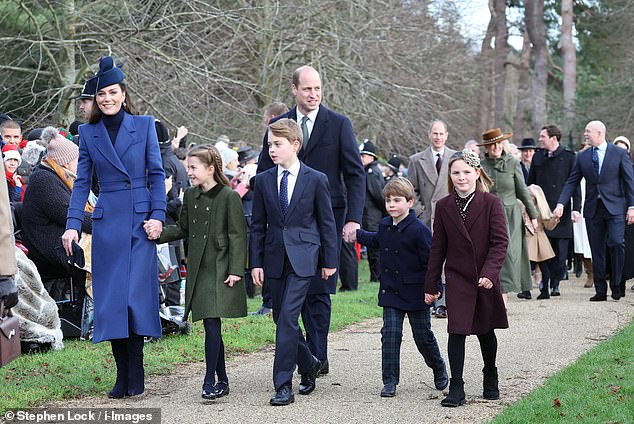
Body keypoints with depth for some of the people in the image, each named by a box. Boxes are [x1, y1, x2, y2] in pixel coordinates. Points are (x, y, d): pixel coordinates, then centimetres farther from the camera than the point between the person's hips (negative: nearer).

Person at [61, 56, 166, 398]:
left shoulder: (144, 125, 3)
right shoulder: (88, 133, 8)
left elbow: (157, 174, 2)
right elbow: (81, 182, 6)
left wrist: (157, 215, -7)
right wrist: (73, 224, -4)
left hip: (140, 219, -2)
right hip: (107, 222, 2)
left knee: (136, 295, -7)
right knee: (111, 297, 1)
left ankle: (135, 377, 3)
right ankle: (123, 376, 9)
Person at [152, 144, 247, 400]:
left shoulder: (229, 197, -8)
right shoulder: (190, 196, 11)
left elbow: (237, 236, -8)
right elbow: (183, 229, 16)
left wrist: (235, 271, -12)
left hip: (220, 270, -6)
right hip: (198, 270, 6)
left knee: (212, 323, -13)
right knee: (211, 325, 10)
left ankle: (210, 381, -9)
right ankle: (222, 381, 17)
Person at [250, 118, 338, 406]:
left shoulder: (316, 180, -2)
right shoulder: (263, 181, 6)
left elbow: (327, 223, 3)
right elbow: (258, 226, 9)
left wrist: (330, 261, 2)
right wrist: (256, 262, 3)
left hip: (303, 258, -4)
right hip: (275, 259, 4)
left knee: (288, 317, -14)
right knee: (281, 318, 10)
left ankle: (283, 385, -11)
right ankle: (309, 364, 34)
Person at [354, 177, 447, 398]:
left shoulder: (419, 229, -16)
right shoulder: (385, 225, 4)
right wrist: (356, 234, 28)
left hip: (415, 292, -5)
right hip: (391, 291, 5)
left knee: (423, 336, 7)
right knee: (390, 334, -4)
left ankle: (439, 369, 33)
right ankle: (390, 381, 1)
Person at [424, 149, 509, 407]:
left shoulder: (491, 203, -6)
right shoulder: (444, 206, 1)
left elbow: (500, 241, -10)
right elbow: (438, 247, 5)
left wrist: (489, 272, -23)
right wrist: (430, 285, 4)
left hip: (486, 279, 0)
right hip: (457, 279, 0)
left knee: (485, 330, 15)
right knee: (457, 331, -9)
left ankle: (491, 379, 36)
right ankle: (456, 390, -6)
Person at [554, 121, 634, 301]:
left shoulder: (619, 154, 1)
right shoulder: (582, 157, 9)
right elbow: (571, 182, 8)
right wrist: (561, 204, -3)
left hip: (614, 208, -3)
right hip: (593, 210, 3)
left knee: (616, 243, -18)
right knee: (597, 251, 4)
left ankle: (616, 285, -2)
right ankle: (600, 291, 9)